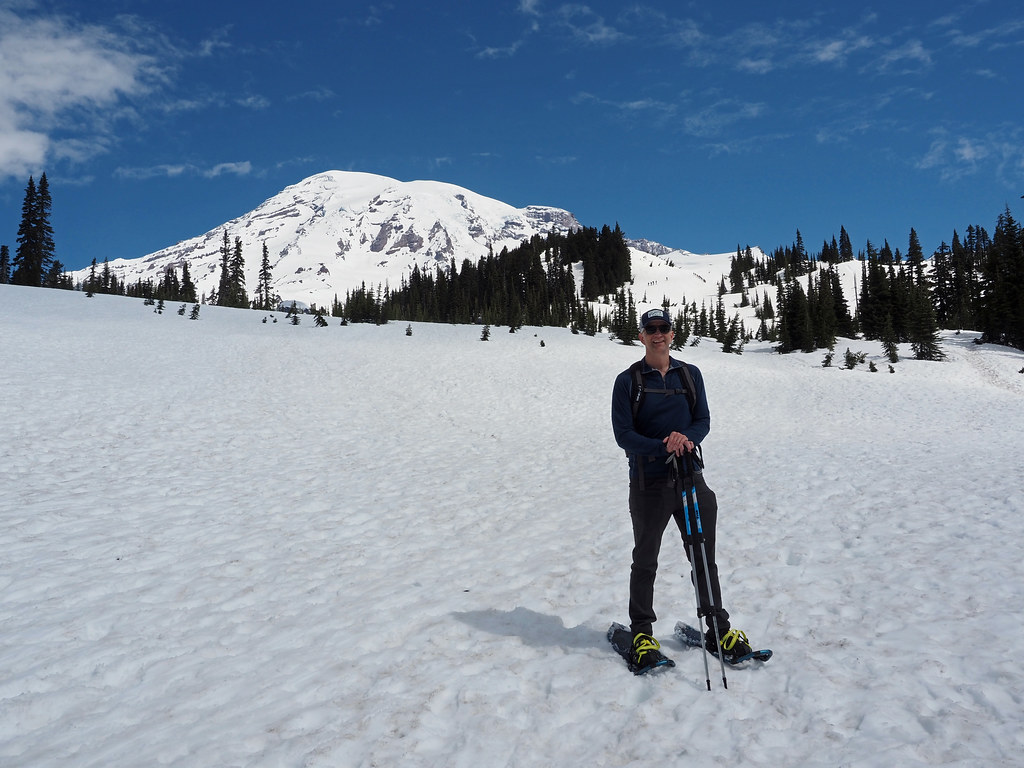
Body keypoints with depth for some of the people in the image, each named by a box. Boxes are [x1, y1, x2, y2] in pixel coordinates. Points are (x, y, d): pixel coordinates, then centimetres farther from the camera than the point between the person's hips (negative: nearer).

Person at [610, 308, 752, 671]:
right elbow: (623, 433, -8)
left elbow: (703, 420, 6)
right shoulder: (628, 380, -2)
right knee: (645, 560, 8)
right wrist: (665, 448, -22)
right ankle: (641, 631, 23)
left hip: (691, 477, 3)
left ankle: (718, 629, 24)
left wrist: (686, 437, -17)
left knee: (704, 556, 10)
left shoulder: (690, 374, 9)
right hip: (648, 481, -3)